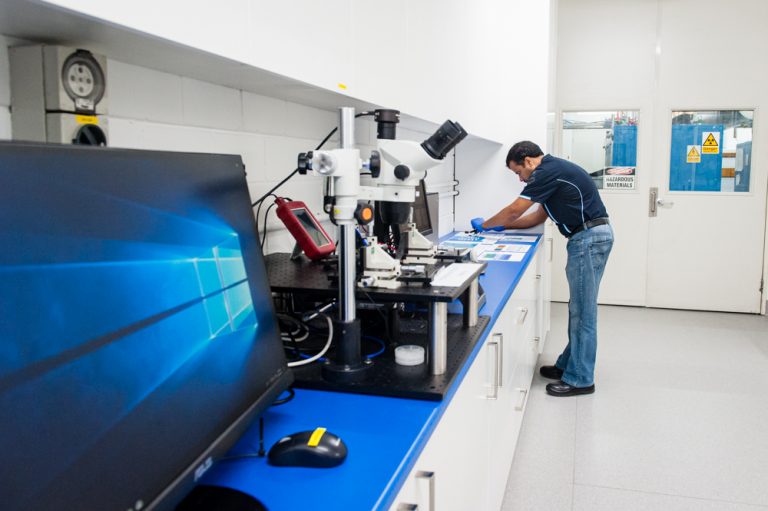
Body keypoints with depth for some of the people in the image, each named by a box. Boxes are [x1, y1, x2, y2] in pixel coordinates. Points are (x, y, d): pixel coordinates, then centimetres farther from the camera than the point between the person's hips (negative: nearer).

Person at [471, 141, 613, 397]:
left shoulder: (547, 172, -12)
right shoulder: (553, 170, 19)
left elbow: (514, 211, -7)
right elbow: (539, 216, 24)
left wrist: (485, 225, 9)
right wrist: (502, 226, 19)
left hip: (589, 237, -10)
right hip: (590, 237, 10)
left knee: (582, 310, -5)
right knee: (579, 308, 15)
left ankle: (580, 379, 3)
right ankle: (568, 365, 24)